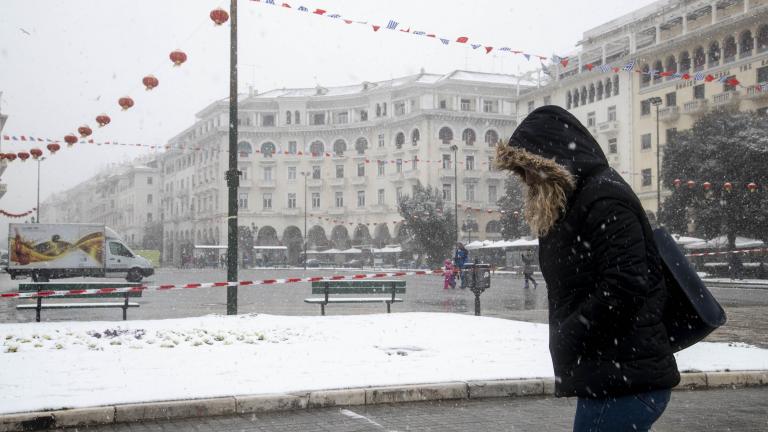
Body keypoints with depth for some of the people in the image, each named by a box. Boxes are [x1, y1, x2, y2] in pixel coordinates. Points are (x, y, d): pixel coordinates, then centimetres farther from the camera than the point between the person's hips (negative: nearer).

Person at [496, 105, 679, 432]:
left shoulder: (605, 200, -15)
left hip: (624, 382, -10)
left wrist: (565, 339, -15)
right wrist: (564, 340, 4)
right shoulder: (570, 205, 16)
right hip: (606, 377, 10)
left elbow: (625, 287, -23)